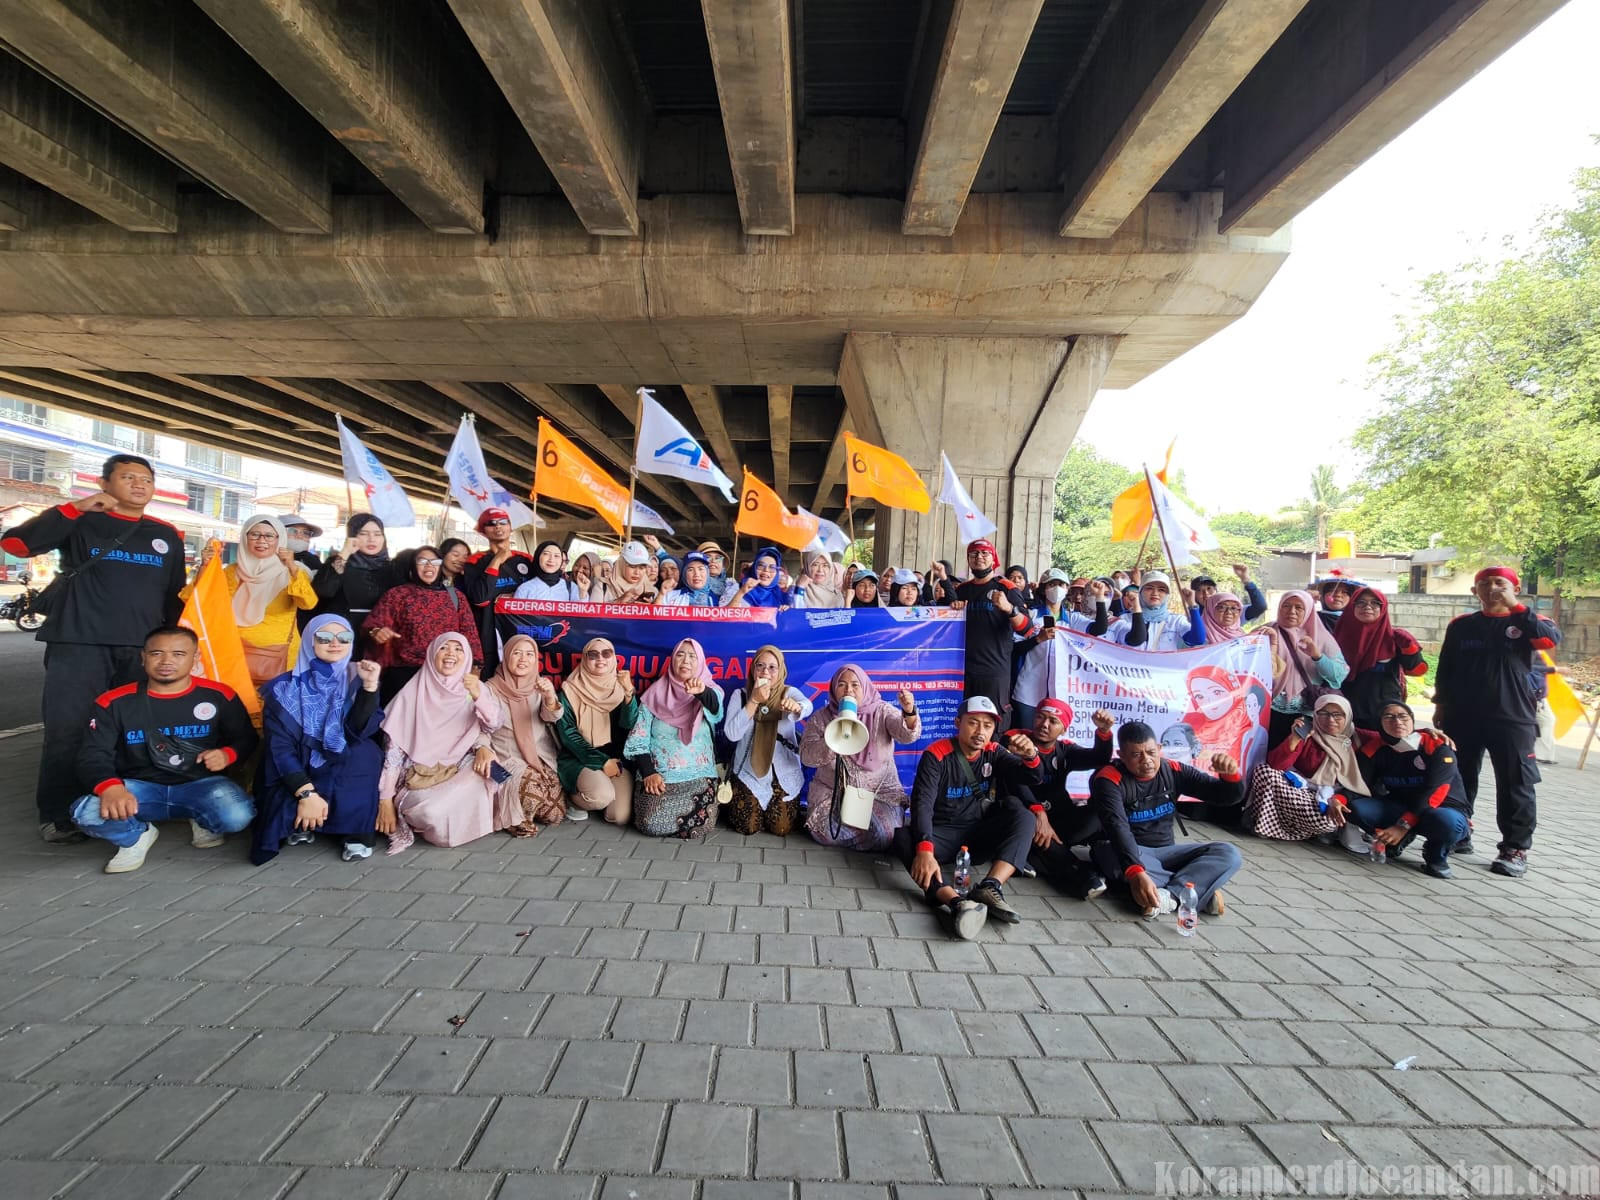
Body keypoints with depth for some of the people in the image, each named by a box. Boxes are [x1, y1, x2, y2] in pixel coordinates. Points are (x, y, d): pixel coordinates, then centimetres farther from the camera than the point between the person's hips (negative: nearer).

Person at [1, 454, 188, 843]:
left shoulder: (167, 536, 13)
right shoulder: (81, 523, 3)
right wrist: (74, 507, -15)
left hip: (143, 649, 3)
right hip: (79, 644, -3)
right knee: (67, 730, -3)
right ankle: (57, 816, 10)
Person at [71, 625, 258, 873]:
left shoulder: (218, 696, -4)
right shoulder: (114, 702, -2)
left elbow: (246, 739, 8)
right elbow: (93, 756, -6)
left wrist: (227, 755, -17)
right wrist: (111, 788, -28)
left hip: (201, 785, -1)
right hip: (140, 787, 1)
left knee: (238, 816, -31)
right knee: (87, 813, -29)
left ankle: (204, 823, 10)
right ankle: (138, 836, 7)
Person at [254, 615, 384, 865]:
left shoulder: (356, 679, -4)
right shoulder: (285, 688, -8)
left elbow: (358, 731, -18)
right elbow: (279, 747, -15)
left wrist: (370, 685, -30)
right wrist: (306, 793, -27)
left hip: (350, 775, 0)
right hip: (296, 774, 0)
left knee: (364, 752, -32)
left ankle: (357, 831, -17)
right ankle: (300, 822, 7)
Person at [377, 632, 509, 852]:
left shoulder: (474, 689, 5)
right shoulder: (413, 693, -3)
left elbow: (494, 725, -9)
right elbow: (393, 747, -5)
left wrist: (478, 696, -28)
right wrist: (385, 799, -10)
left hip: (459, 775, 3)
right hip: (419, 779, -3)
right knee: (435, 812, -32)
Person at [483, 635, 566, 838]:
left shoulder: (540, 686, 5)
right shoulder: (491, 688, -3)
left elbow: (552, 716, -12)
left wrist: (550, 697, -35)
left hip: (541, 758, 3)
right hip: (508, 760, -3)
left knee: (554, 815, -9)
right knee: (531, 783, -33)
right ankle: (518, 819, -1)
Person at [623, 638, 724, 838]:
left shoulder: (708, 692, 3)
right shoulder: (655, 693, 3)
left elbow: (715, 707, -23)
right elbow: (638, 739, 2)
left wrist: (701, 692, -46)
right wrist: (648, 772, -12)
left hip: (698, 776, 0)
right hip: (658, 775, 0)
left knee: (701, 825, -19)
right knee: (654, 824, -19)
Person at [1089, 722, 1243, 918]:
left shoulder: (1173, 772, -2)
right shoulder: (1109, 779, -18)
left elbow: (1227, 796, 0)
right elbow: (1117, 827, -33)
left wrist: (1229, 775, -25)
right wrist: (1135, 872, -49)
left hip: (1164, 852, 5)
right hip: (1127, 854, -5)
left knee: (1228, 854, -15)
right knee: (1111, 854, -39)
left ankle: (1167, 895, -32)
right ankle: (1201, 889, -29)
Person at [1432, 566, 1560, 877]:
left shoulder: (1526, 623, 2)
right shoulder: (1461, 626, 8)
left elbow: (1551, 639, -22)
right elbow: (1445, 669, 12)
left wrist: (1516, 608, -22)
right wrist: (1440, 705, 9)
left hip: (1512, 718, -3)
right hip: (1462, 717, 3)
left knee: (1515, 784, 0)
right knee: (1457, 779, 10)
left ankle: (1515, 849, 8)